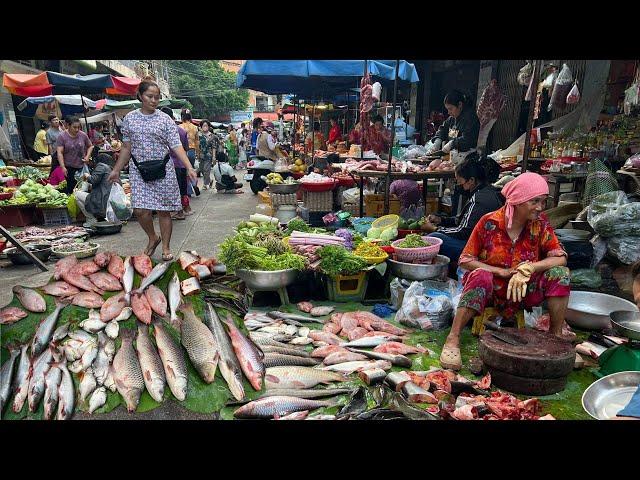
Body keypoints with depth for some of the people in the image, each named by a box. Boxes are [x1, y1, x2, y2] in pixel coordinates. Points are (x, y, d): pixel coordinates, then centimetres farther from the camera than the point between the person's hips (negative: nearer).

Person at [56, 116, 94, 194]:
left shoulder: (83, 135, 3)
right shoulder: (62, 136, -4)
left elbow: (90, 146, 20)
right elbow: (60, 153, -9)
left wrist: (87, 156, 2)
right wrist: (63, 167, -18)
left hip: (82, 166, 3)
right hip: (69, 167, -2)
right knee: (70, 187, -5)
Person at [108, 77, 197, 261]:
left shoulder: (165, 120, -2)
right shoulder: (130, 118, 5)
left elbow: (177, 146, -9)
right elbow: (127, 147, 12)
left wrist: (189, 167, -22)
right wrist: (117, 170, 12)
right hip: (139, 171, 2)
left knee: (163, 211, 3)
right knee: (141, 210, -7)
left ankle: (166, 247, 18)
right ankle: (153, 238, 21)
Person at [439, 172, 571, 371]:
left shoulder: (540, 223, -4)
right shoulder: (489, 222, -13)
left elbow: (560, 258, -9)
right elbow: (465, 260, -11)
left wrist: (528, 268, -27)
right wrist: (502, 272, -22)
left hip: (524, 289, 3)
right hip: (491, 288, -3)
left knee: (560, 273, -19)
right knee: (481, 277, -36)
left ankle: (556, 336, -8)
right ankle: (453, 339, -33)